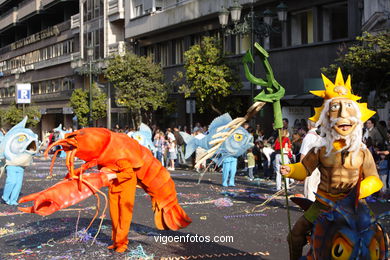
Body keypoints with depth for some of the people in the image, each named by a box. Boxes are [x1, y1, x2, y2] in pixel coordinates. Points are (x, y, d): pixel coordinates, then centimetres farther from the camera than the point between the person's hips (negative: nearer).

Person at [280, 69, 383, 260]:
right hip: (323, 204, 1)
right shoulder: (320, 151, -3)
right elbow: (304, 169, 2)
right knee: (296, 235, 3)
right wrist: (290, 170, -19)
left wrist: (360, 189, -24)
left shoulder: (362, 152, -4)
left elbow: (374, 180, -4)